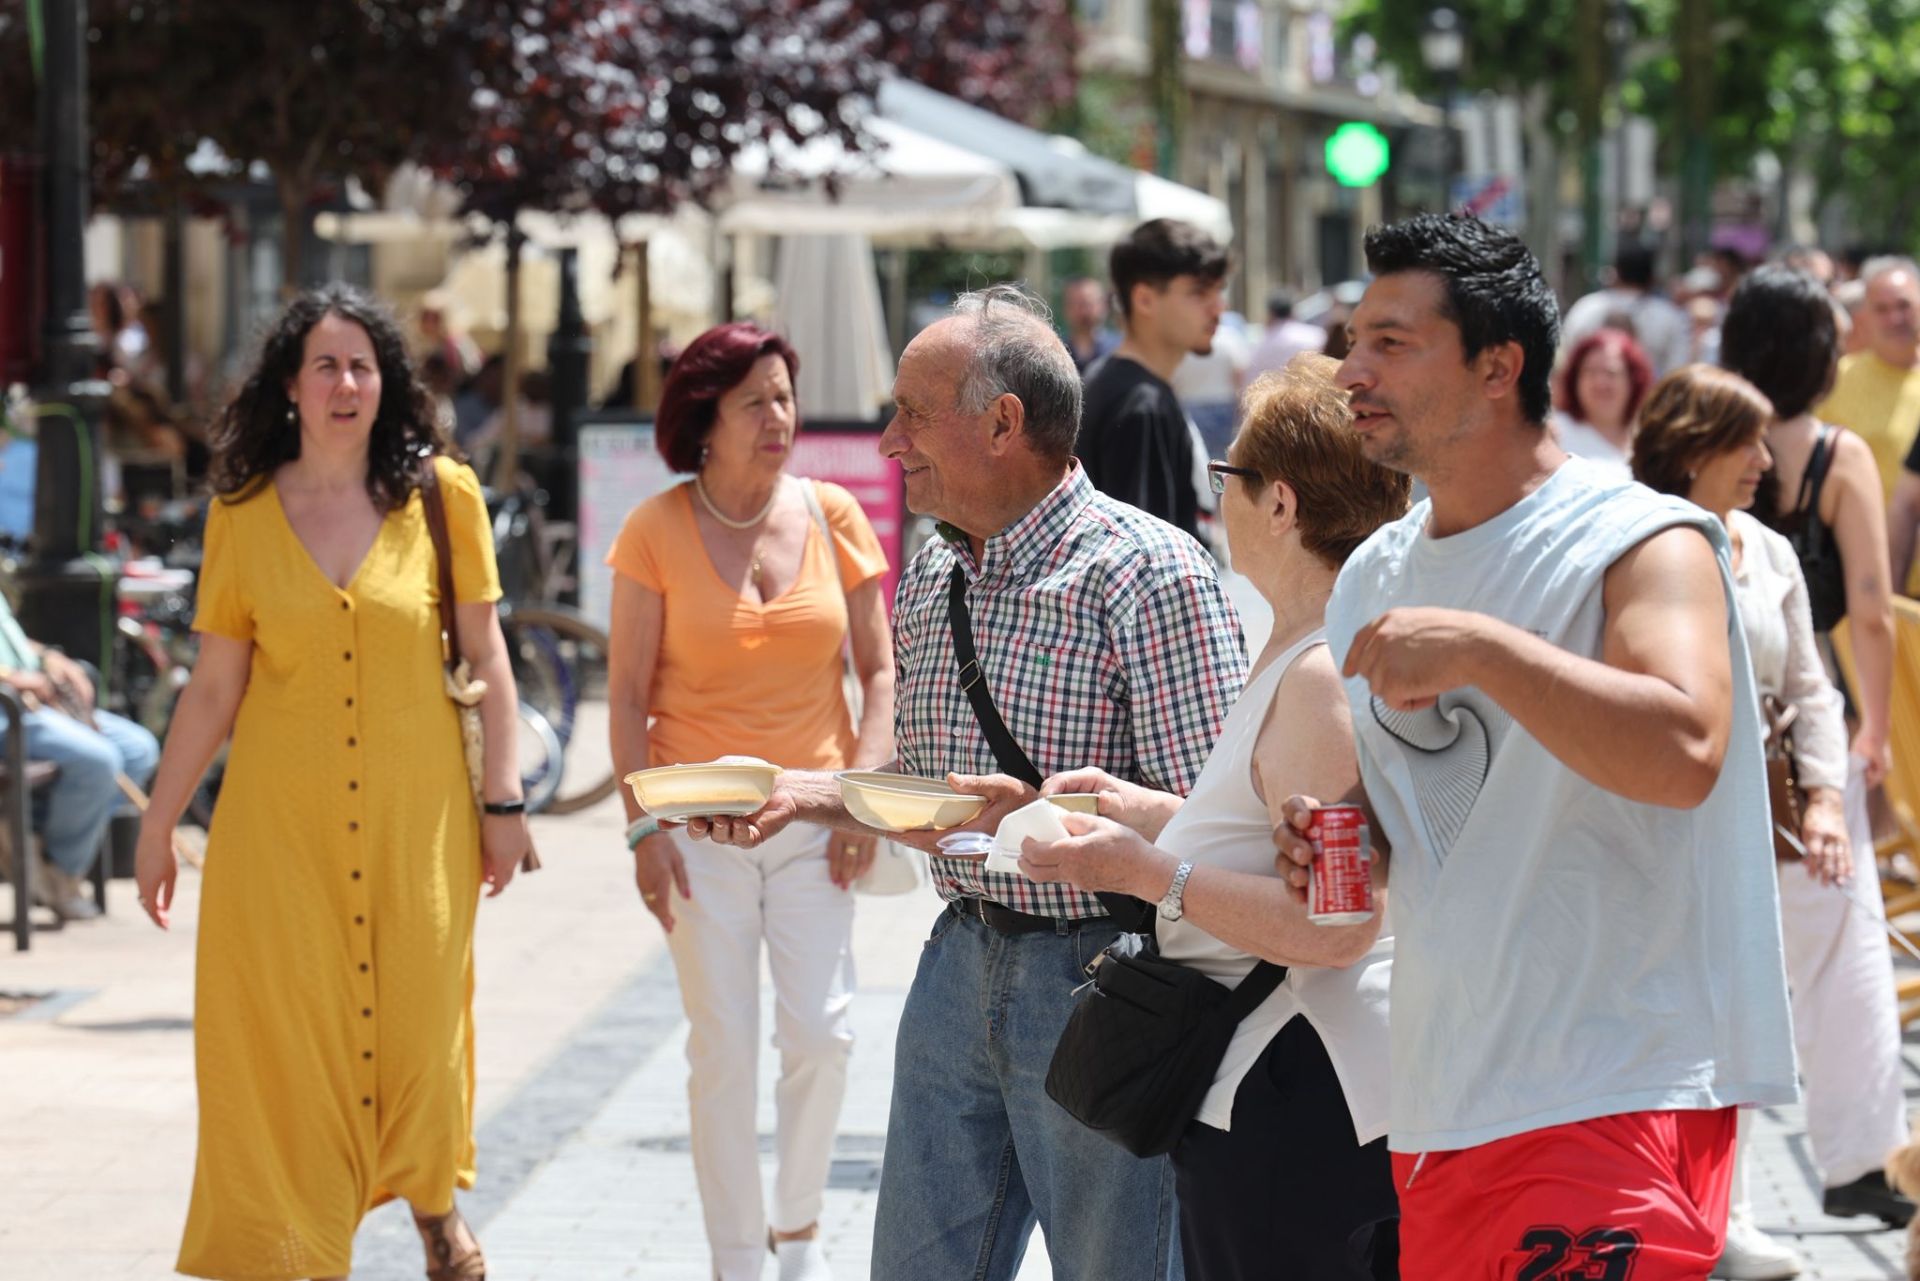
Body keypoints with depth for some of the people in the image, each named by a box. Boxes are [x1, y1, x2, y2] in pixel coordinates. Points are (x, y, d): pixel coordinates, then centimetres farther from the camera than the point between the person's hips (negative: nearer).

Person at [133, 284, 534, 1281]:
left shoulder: (441, 495, -1)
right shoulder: (243, 514, 1)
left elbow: (486, 656, 2)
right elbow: (214, 687, 4)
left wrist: (503, 798, -1)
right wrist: (157, 824, 4)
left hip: (415, 806, 0)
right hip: (280, 817, 0)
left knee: (418, 1011, 8)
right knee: (283, 1031, 0)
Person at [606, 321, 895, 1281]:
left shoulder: (833, 516, 3)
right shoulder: (658, 530, -2)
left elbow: (878, 670, 8)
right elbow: (628, 693, 0)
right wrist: (644, 825, -7)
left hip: (812, 818, 1)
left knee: (821, 1036, -6)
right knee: (724, 1051, -1)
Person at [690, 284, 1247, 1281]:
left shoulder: (1146, 572, -14)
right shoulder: (928, 582, 11)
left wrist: (1047, 812, -29)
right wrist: (803, 794, 5)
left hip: (1097, 974, -7)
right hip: (960, 964, 7)